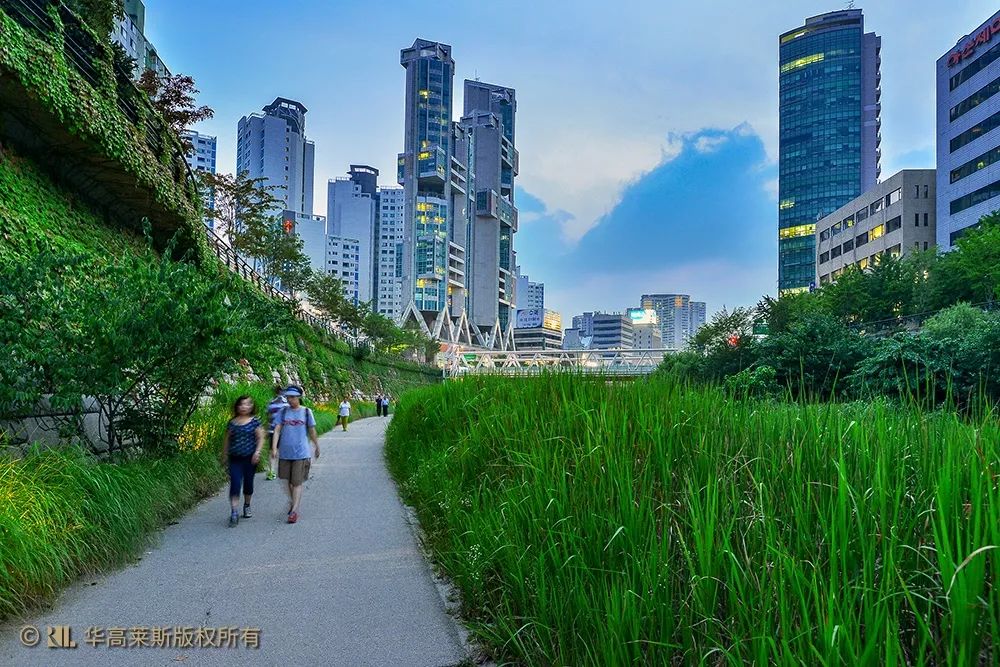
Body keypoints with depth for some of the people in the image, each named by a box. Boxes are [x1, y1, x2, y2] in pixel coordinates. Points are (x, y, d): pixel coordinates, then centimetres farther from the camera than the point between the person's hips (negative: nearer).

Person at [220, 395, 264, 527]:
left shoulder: (254, 421, -1)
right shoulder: (232, 422, 6)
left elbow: (260, 438, -2)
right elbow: (226, 439, 15)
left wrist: (257, 452, -14)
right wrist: (224, 455, 17)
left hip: (250, 458, -1)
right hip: (235, 458, 1)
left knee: (248, 483, 11)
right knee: (235, 484, -9)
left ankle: (247, 506, 34)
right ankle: (234, 512, -12)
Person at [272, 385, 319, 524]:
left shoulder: (306, 412, -1)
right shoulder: (283, 412, 3)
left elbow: (312, 431, 7)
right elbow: (277, 430, -2)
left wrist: (317, 447, 16)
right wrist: (274, 448, -14)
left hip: (301, 453, -3)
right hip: (285, 453, 3)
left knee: (297, 482, -4)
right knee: (289, 481, 15)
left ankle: (294, 511, -3)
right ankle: (292, 502, 35)